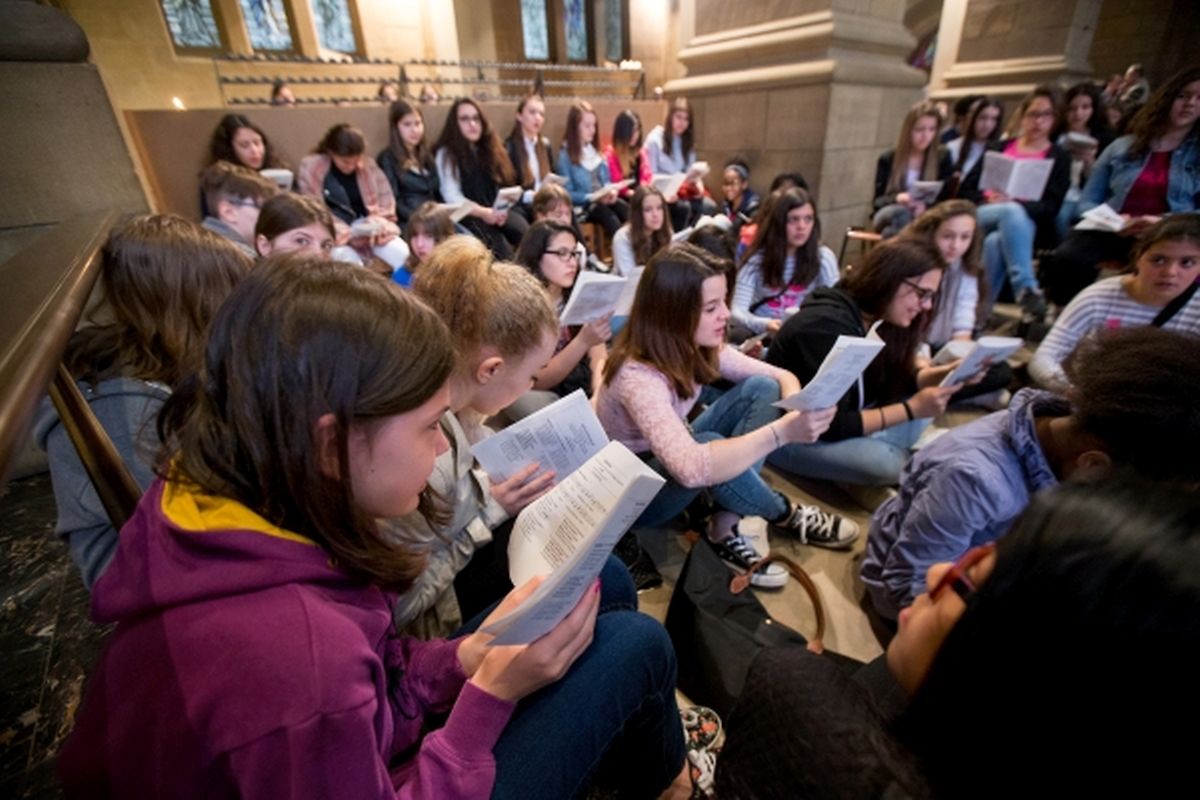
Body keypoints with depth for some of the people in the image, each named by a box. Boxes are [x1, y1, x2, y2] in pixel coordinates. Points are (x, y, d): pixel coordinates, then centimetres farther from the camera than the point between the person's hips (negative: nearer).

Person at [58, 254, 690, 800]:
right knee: (634, 645, -9)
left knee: (600, 584, 2)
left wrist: (465, 658, -16)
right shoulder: (294, 653, -43)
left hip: (360, 743, 6)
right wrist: (490, 695, -24)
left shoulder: (207, 491, -16)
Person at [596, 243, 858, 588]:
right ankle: (786, 516, -8)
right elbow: (691, 468, -48)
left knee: (761, 388, -11)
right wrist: (783, 431, -47)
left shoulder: (698, 347, -11)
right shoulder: (638, 377, -34)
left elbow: (781, 376, -5)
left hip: (673, 460, 8)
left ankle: (728, 525, -15)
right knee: (708, 445, -39)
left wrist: (796, 409, -28)